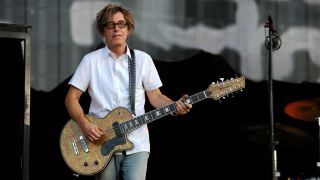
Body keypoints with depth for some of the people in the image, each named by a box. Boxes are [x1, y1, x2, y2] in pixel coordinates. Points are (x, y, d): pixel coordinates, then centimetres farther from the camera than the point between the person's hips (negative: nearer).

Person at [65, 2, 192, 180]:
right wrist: (84, 124, -12)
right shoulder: (91, 60, 3)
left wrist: (175, 106, -9)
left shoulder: (143, 60, 7)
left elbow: (155, 96, 10)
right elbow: (71, 98, 3)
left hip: (136, 144, 0)